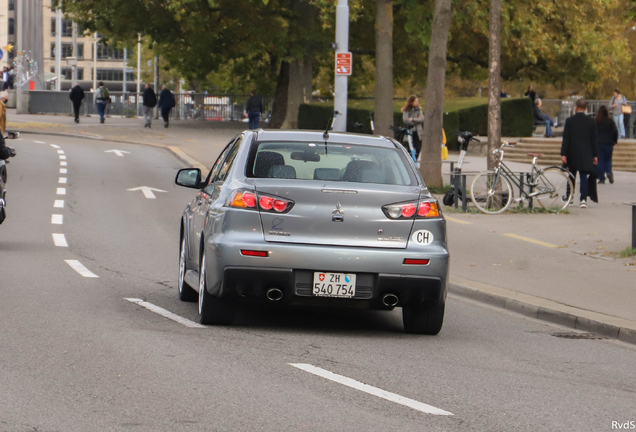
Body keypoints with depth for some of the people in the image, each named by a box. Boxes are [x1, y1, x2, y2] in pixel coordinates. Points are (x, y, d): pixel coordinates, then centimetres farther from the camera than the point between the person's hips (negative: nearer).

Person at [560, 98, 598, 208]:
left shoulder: (569, 121, -5)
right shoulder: (591, 122, -1)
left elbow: (566, 138, -7)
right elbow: (594, 140, 2)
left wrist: (563, 154, -5)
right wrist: (595, 155, 9)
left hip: (572, 154, 0)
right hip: (586, 154, 0)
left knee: (571, 176, 15)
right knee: (584, 177, 0)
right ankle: (583, 199, -12)